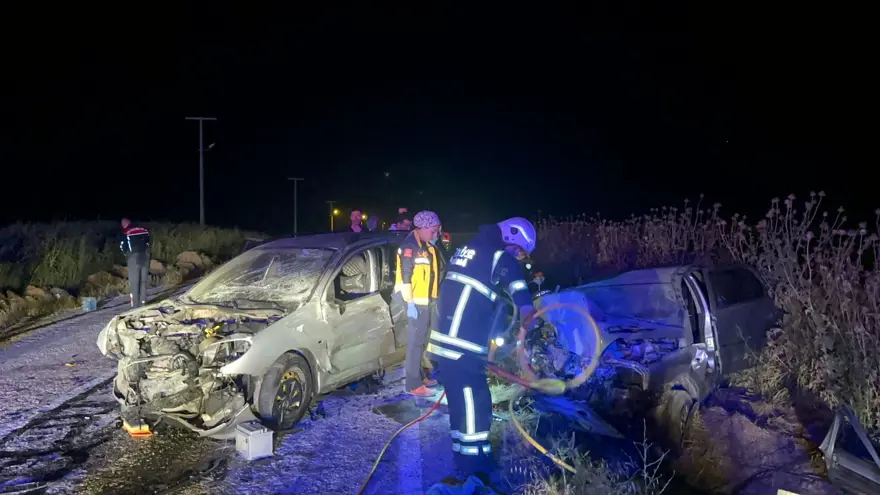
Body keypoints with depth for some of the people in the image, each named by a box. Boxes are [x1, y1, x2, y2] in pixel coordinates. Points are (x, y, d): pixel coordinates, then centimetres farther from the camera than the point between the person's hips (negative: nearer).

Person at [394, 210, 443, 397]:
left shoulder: (427, 245, 13)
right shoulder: (409, 246, -16)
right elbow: (405, 277, -20)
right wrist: (410, 303, -22)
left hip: (429, 301, 9)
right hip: (417, 302, -9)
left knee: (424, 341, 17)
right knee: (416, 342, -5)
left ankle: (420, 376, 29)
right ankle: (413, 385, 0)